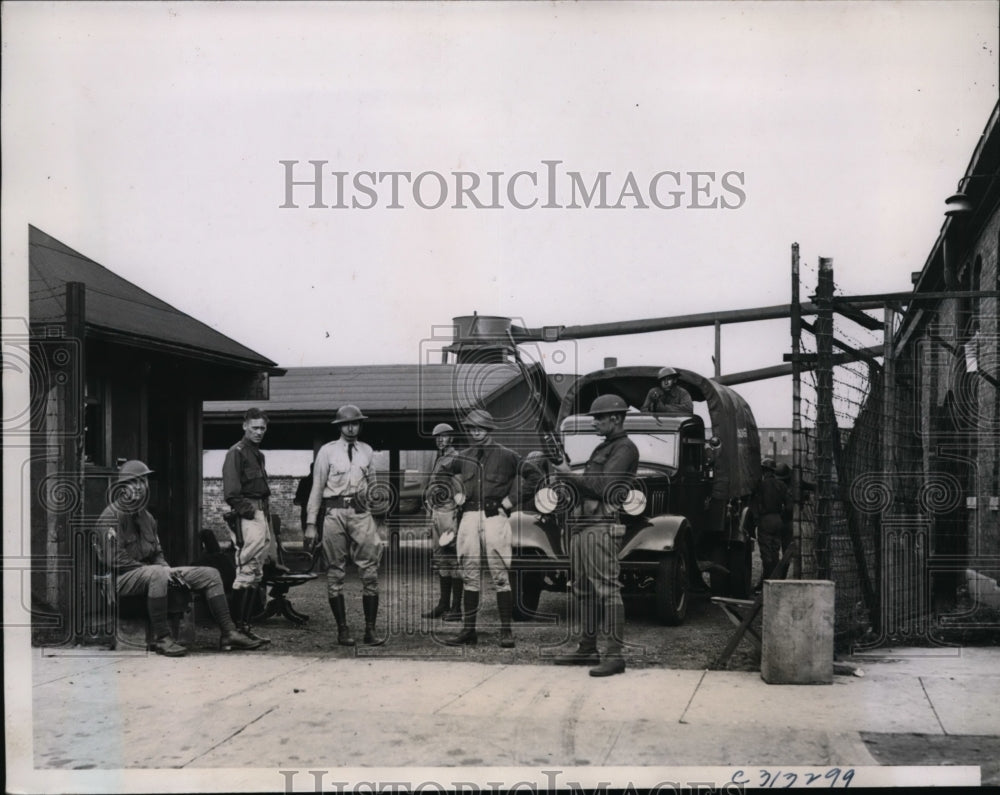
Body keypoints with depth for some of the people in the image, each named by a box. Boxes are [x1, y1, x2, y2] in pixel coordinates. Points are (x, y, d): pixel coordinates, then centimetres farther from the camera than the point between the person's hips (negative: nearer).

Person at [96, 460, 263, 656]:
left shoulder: (146, 517, 19)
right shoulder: (111, 517, -9)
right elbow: (115, 560, -18)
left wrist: (169, 570, -1)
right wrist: (162, 569, -19)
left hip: (148, 572, 9)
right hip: (122, 578, -8)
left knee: (210, 574, 0)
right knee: (157, 574, -43)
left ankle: (229, 633, -3)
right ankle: (161, 639, -35)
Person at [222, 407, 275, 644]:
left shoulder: (258, 454, 22)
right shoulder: (236, 453, -6)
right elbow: (231, 493, -14)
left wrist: (266, 514, 11)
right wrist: (248, 510, -17)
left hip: (261, 515, 9)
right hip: (247, 518, -9)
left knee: (256, 575, 10)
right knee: (247, 573, -10)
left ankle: (246, 627, 14)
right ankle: (237, 627, -7)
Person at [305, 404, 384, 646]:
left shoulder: (367, 451, 12)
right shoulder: (327, 451, 3)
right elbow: (317, 487, 4)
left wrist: (379, 518, 8)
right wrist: (311, 524, -1)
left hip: (362, 513, 2)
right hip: (335, 512, -2)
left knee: (370, 571, -3)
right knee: (336, 573, 2)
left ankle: (370, 629, 2)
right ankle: (342, 630, 9)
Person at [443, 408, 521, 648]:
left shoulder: (506, 455, 2)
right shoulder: (463, 458, 14)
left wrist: (510, 499, 0)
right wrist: (456, 495, 13)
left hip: (495, 518, -4)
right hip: (469, 518, 4)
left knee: (501, 577, -4)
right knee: (469, 577, 5)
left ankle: (506, 631, 0)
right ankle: (468, 630, 10)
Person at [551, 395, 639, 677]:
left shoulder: (625, 448, -6)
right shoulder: (602, 448, 24)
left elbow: (603, 486, -17)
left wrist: (571, 475, -8)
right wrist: (566, 475, 7)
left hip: (602, 525, -10)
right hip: (582, 524, 10)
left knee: (606, 588, -12)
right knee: (583, 589, 14)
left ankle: (614, 655, -13)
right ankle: (587, 648, 22)